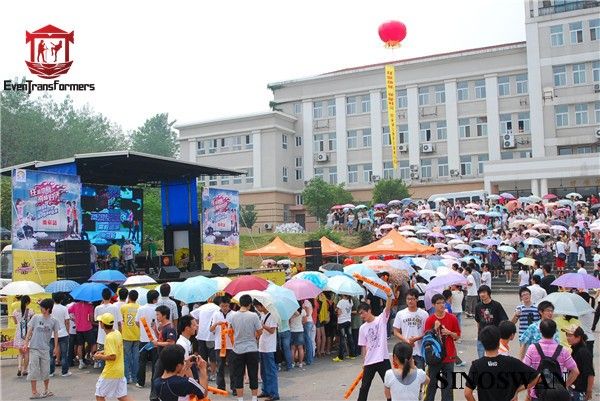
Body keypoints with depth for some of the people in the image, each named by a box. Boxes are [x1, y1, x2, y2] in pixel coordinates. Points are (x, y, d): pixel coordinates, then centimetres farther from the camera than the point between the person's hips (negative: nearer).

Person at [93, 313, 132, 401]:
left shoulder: (109, 338, -21)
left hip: (111, 372, -8)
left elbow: (112, 356, -25)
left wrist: (100, 357, -11)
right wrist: (103, 351, 14)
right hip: (120, 370, 8)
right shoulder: (117, 333, 5)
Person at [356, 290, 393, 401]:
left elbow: (388, 307, -20)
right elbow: (364, 346, 10)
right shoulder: (362, 328, 6)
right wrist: (364, 362, 8)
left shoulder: (381, 319, -4)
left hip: (383, 359, -3)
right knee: (364, 387, 11)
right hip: (369, 361, 3)